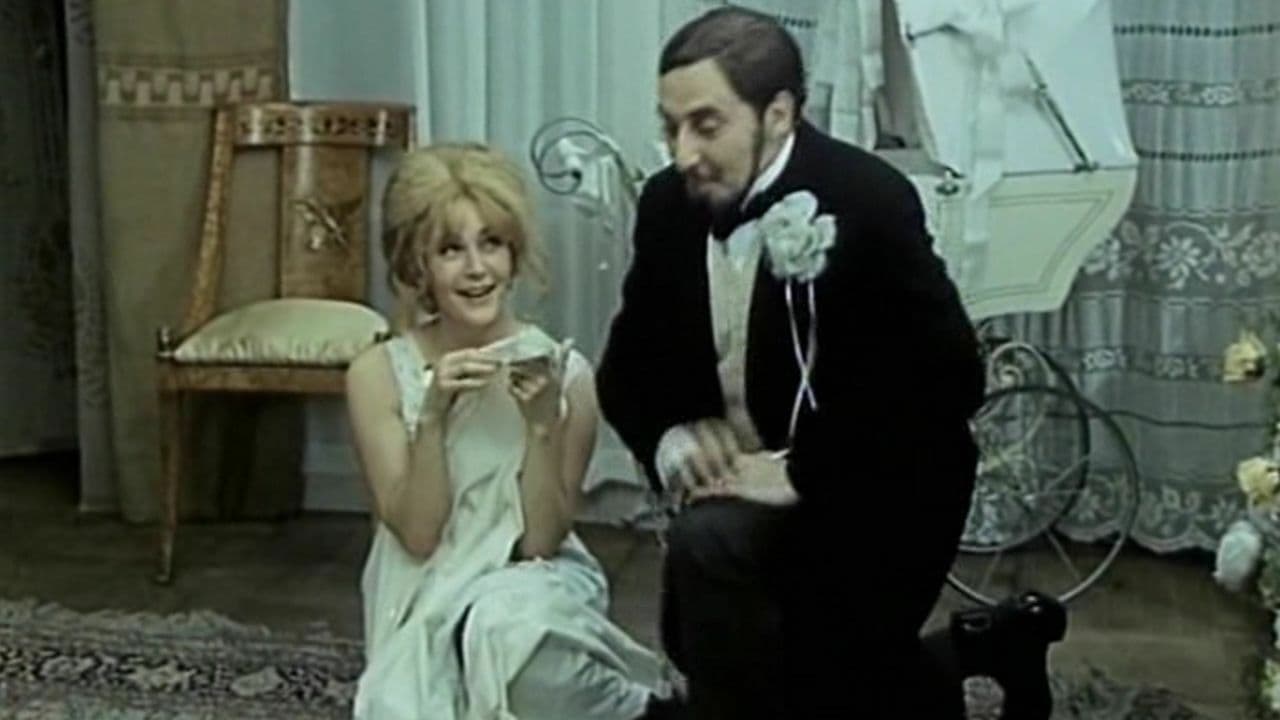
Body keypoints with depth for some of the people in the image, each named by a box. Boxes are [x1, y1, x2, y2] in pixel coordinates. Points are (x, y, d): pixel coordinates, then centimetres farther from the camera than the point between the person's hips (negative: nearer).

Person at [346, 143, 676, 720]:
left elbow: (541, 541, -8)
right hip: (426, 608, 1)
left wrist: (542, 423, -22)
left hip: (534, 588, -1)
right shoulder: (378, 375, -7)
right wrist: (433, 418, -23)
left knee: (505, 626, -35)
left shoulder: (564, 372, -8)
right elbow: (417, 537, -10)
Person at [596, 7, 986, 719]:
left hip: (876, 489, -7)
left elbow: (948, 378, -25)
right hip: (749, 480, 7)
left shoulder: (868, 201, -20)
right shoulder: (669, 205, -3)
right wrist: (669, 437, -13)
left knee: (709, 541, -28)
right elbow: (630, 363, 8)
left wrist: (800, 471, -27)